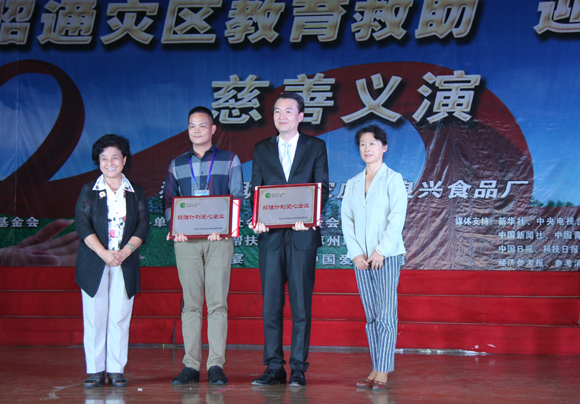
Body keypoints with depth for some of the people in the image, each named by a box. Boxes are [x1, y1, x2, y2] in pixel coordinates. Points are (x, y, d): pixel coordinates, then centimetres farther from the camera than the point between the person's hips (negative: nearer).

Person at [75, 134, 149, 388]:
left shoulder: (136, 193, 10)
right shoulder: (89, 191, 7)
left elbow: (143, 227, 2)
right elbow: (83, 226, -3)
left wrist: (125, 251, -14)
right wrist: (104, 253, -15)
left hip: (125, 264, 1)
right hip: (93, 263, -1)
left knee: (120, 317, -1)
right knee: (94, 317, -2)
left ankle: (116, 370, 5)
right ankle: (95, 370, 4)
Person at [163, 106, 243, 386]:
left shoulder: (229, 160, 10)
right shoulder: (177, 164, 17)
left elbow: (237, 198, 4)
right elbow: (168, 201, 14)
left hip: (219, 239, -2)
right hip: (186, 240, 2)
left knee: (217, 302, -6)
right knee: (190, 302, 1)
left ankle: (216, 365, -3)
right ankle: (191, 366, 3)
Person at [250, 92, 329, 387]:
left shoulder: (316, 147, 8)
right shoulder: (262, 149, 14)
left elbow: (322, 189, 2)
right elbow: (255, 190, 10)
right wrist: (257, 218, -10)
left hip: (302, 233, -2)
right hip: (270, 234, 2)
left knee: (301, 303, -1)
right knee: (270, 303, 3)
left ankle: (298, 368, 4)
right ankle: (274, 367, 9)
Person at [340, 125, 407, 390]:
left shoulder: (393, 179, 2)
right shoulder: (352, 184, 14)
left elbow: (397, 217, -6)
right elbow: (346, 220, 9)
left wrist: (381, 251, -14)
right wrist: (356, 252, -5)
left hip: (387, 256, -4)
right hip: (361, 258, 4)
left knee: (386, 314, -8)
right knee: (371, 316, 5)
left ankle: (383, 372, -7)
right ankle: (377, 369, 9)